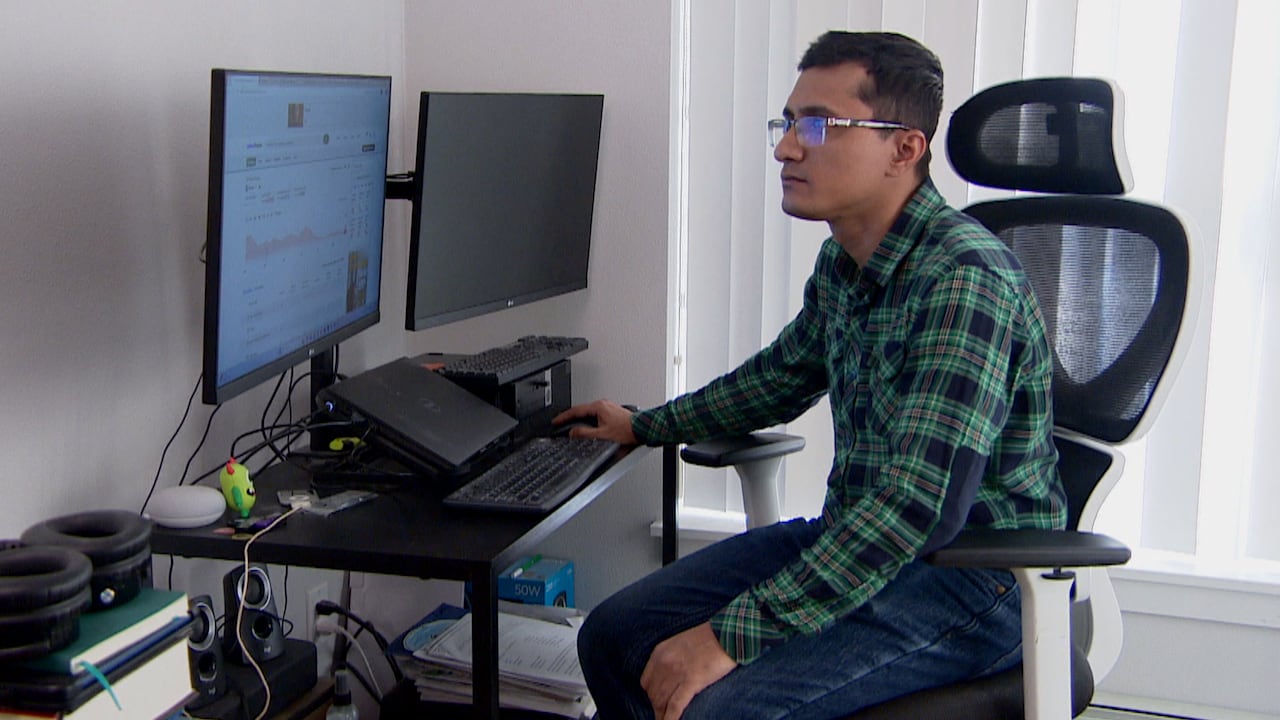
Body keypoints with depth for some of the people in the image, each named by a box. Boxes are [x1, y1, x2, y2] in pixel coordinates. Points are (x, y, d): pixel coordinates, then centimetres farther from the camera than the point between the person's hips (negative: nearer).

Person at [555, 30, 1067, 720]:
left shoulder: (964, 277, -23)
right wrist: (644, 427, 36)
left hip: (971, 583, -8)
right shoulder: (841, 263, 5)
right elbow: (783, 374, 26)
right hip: (852, 536, 8)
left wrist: (733, 634, -30)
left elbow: (923, 503, -31)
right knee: (613, 637, 2)